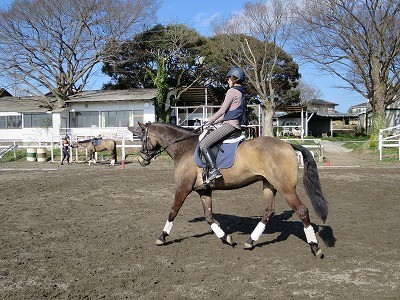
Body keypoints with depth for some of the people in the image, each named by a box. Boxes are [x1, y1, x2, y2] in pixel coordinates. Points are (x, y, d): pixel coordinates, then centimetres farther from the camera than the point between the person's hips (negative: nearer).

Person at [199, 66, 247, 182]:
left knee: (203, 144, -17)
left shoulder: (232, 91, -7)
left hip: (230, 125, -10)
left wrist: (210, 120, 4)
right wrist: (213, 121, 20)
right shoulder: (241, 93, 21)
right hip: (237, 127, 10)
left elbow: (222, 111, -9)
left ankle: (214, 170, -28)